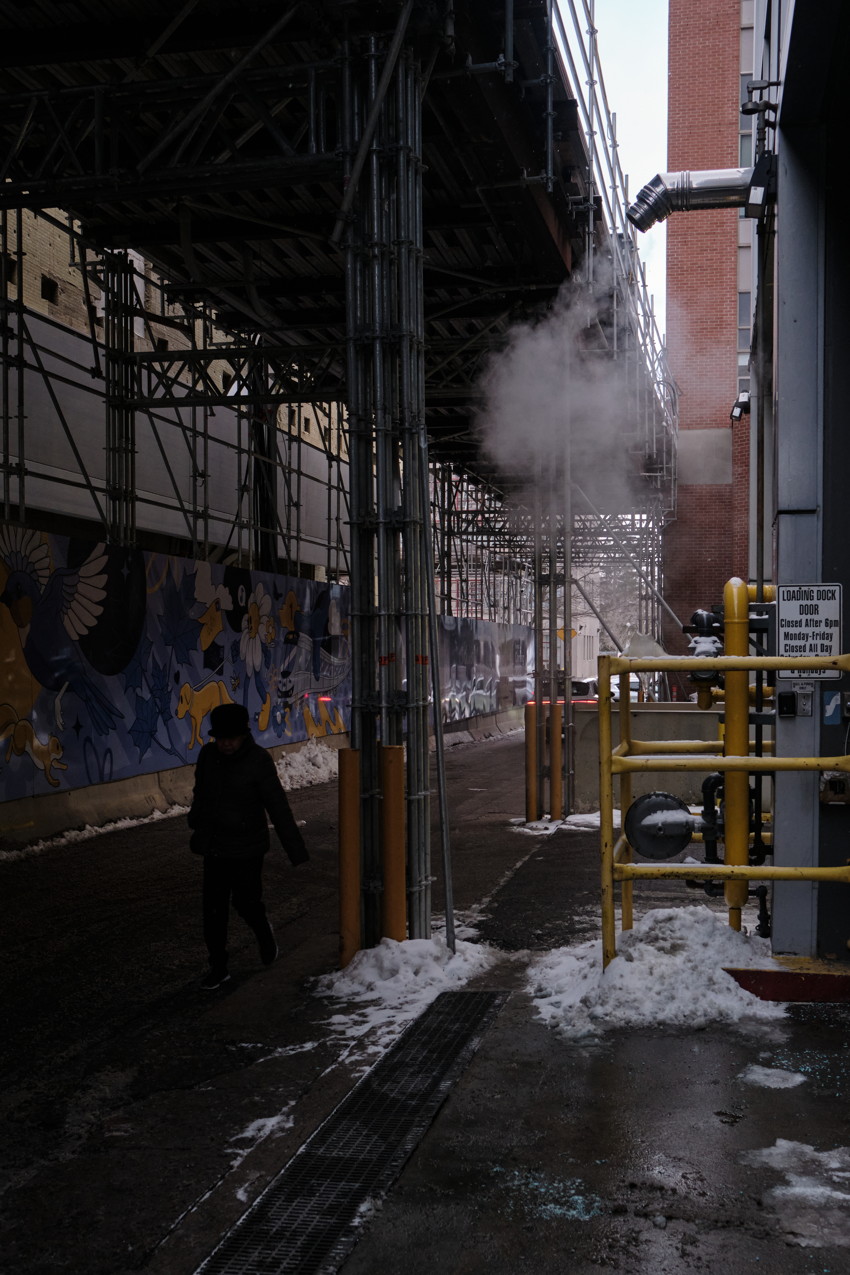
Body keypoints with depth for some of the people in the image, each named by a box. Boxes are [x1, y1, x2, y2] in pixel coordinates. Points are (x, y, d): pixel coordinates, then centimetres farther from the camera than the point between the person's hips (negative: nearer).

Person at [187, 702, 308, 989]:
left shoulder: (258, 760, -16)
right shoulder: (208, 755, -2)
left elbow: (278, 807, -15)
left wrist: (295, 848, -16)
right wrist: (197, 829, 24)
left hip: (247, 848, -4)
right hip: (214, 847, 4)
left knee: (245, 901, 3)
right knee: (214, 909, 6)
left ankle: (264, 933, 37)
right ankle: (218, 967, 19)